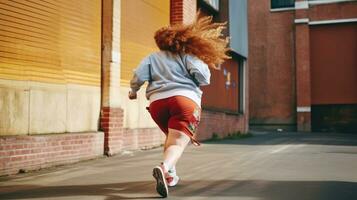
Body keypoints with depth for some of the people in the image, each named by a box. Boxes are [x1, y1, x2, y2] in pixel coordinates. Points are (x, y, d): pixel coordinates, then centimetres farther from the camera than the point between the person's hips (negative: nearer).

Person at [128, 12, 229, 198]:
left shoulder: (152, 57, 22)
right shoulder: (186, 56, 17)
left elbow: (138, 76, 6)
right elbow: (201, 75, 0)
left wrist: (133, 91, 25)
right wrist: (205, 66, 22)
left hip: (157, 101, 3)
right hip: (186, 99, -3)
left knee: (171, 137, 29)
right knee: (177, 142, -15)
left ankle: (170, 175, 26)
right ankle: (164, 168, -45)